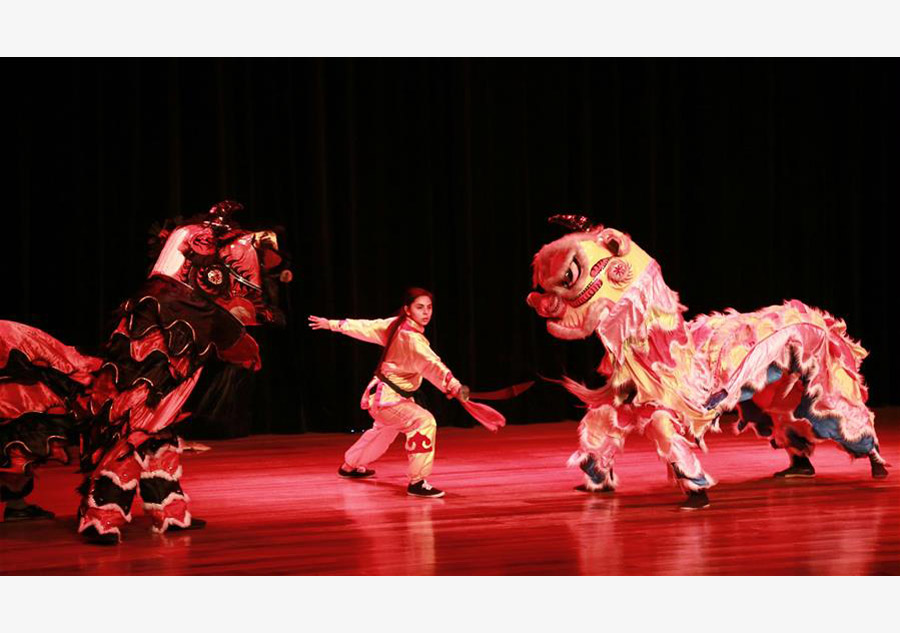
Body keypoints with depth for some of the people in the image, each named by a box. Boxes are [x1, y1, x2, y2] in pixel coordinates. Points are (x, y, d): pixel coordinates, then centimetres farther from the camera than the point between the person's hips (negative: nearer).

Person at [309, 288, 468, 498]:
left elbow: (365, 327, 12)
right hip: (388, 400, -11)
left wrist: (333, 324, 23)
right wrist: (451, 384, -55)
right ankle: (417, 481, -31)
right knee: (424, 422, -28)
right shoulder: (412, 339, -26)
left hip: (380, 393, 11)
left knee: (385, 429, 37)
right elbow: (430, 365, -42)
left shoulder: (395, 325, 1)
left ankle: (350, 465, 59)